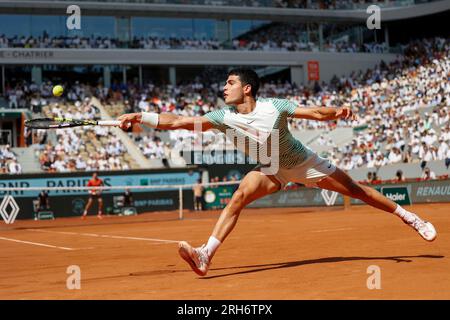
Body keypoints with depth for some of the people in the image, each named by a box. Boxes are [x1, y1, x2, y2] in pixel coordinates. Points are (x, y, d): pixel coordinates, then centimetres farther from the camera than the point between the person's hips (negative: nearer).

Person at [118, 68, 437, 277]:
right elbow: (180, 122, -25)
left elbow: (316, 113, -21)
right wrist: (140, 118, -33)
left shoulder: (274, 107, -26)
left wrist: (338, 112, -41)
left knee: (356, 189, 3)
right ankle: (207, 255, -27)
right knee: (238, 197, -21)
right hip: (271, 170, 2)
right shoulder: (225, 117, -19)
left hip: (304, 162, -2)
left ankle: (409, 216, 21)